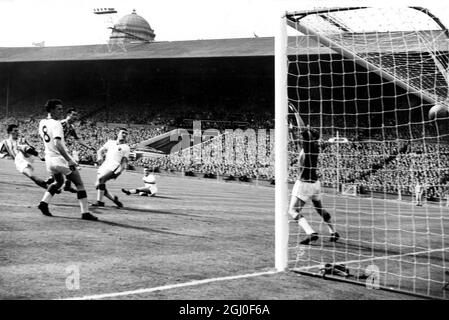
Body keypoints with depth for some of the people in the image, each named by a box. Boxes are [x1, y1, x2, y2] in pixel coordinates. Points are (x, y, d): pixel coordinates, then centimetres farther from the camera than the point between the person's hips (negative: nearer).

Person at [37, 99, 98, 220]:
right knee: (79, 184, 2)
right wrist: (69, 160, -32)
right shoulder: (56, 124, -18)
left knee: (58, 182, 32)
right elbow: (57, 144, -29)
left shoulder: (42, 123, 7)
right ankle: (85, 212, -1)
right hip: (60, 159, -8)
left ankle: (44, 202, 18)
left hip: (49, 159, 8)